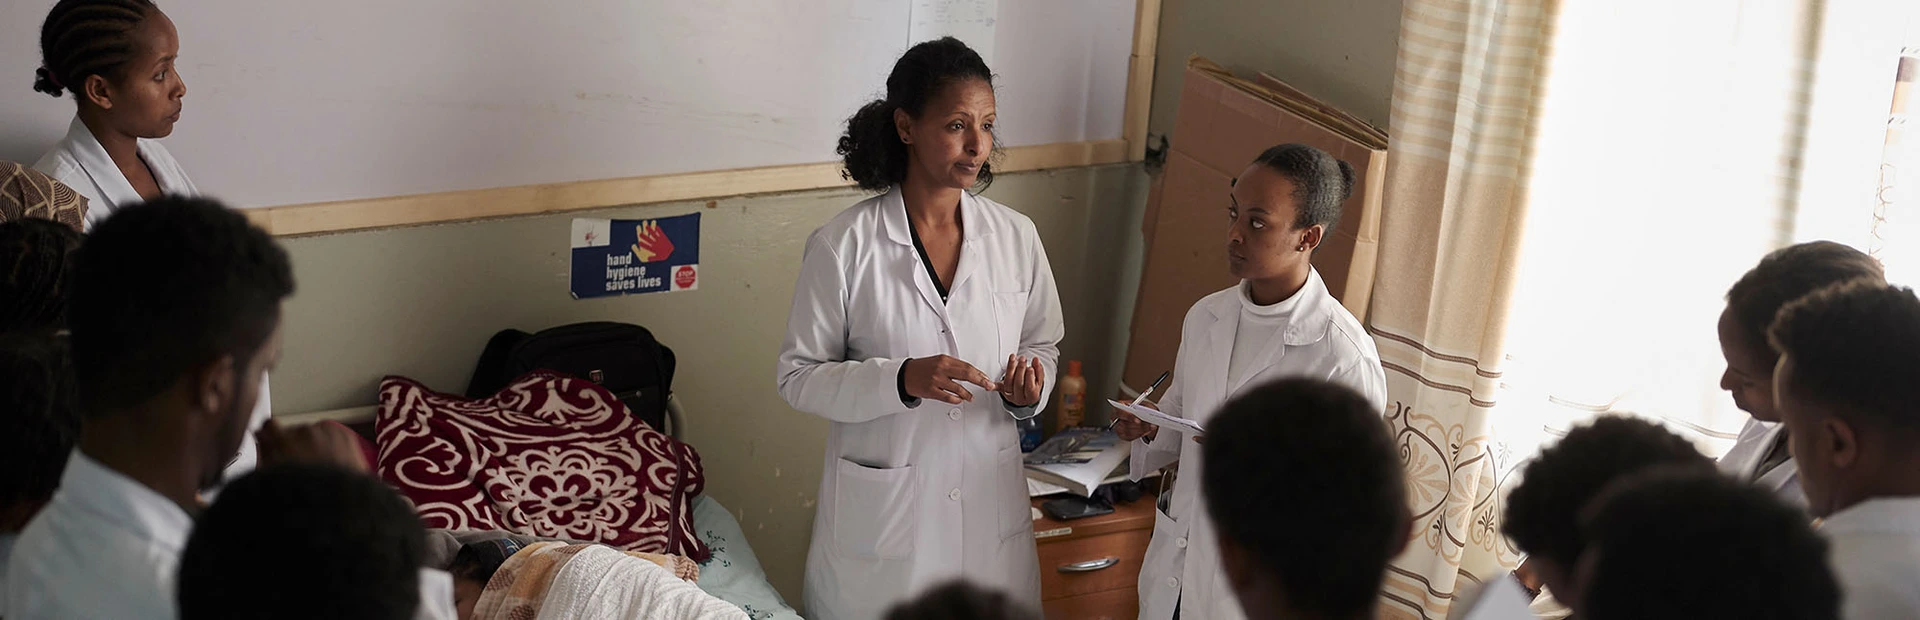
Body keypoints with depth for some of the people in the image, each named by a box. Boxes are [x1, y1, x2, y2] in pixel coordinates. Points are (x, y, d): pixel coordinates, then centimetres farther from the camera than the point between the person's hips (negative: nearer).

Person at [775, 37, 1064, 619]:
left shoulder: (1016, 236, -1)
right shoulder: (841, 247, -12)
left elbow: (1043, 344, 12)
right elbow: (798, 376, -9)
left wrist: (1029, 388, -12)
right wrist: (901, 379, -24)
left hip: (990, 504, 3)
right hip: (880, 513, -3)